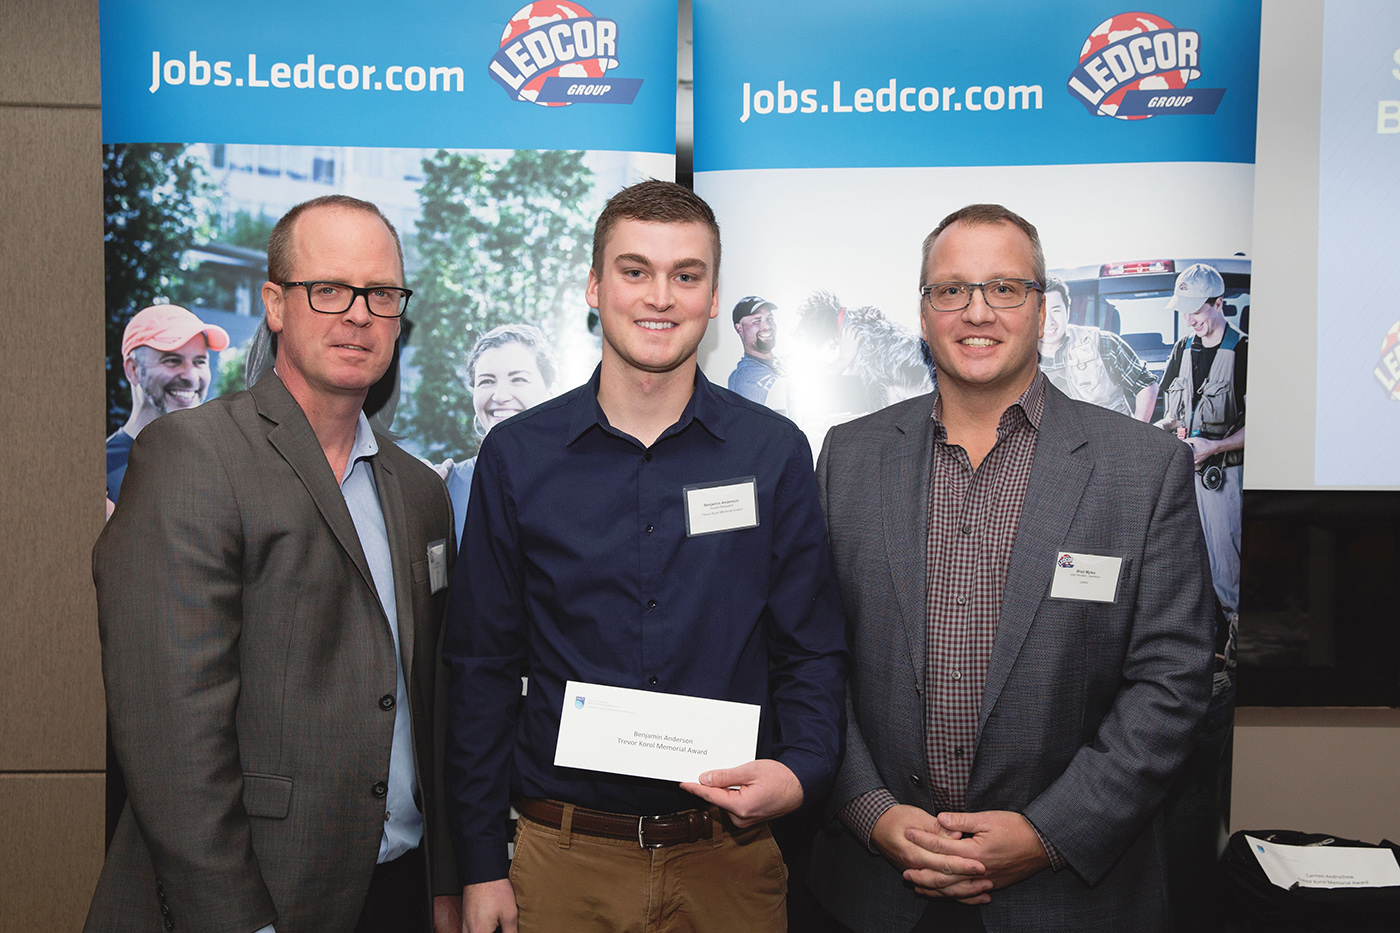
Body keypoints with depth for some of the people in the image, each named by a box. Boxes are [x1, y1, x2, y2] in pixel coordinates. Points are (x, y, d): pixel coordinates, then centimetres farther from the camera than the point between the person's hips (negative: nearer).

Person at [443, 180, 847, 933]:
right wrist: (480, 865, -1)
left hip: (730, 857, 0)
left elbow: (812, 652, 3)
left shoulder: (775, 452, -2)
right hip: (565, 855, 0)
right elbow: (481, 666, 0)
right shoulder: (515, 456, -3)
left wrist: (801, 769, -16)